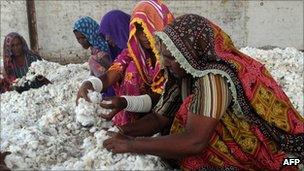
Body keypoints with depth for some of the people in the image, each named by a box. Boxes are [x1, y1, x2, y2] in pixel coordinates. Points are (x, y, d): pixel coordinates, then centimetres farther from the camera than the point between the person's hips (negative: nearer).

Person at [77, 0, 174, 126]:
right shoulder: (131, 53, -4)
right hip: (132, 117, 3)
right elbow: (109, 77, -19)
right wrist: (89, 84, -41)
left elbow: (159, 98, -24)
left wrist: (124, 103, -41)